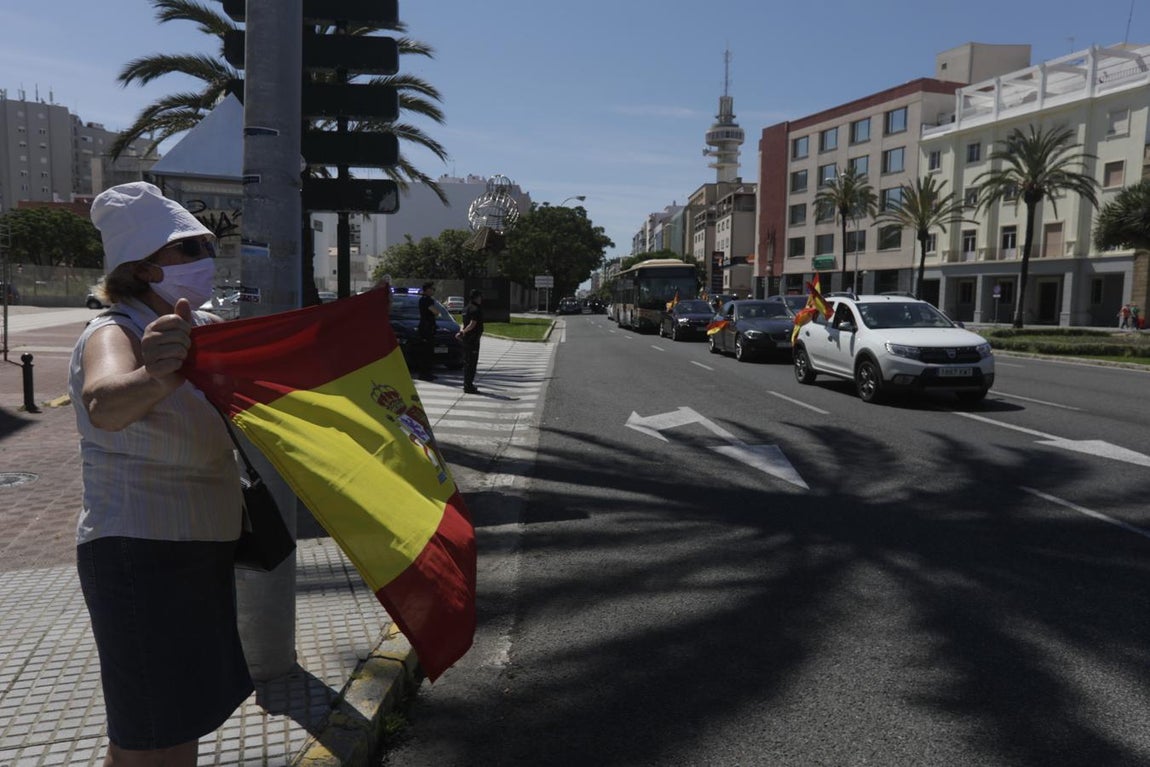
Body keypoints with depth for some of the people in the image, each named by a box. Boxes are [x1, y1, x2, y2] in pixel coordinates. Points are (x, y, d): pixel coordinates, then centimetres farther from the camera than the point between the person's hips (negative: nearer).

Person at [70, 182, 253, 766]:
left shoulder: (204, 325, 5)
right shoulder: (113, 333, -20)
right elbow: (104, 404, -45)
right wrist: (153, 378, -64)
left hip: (202, 547, 9)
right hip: (143, 558, -9)